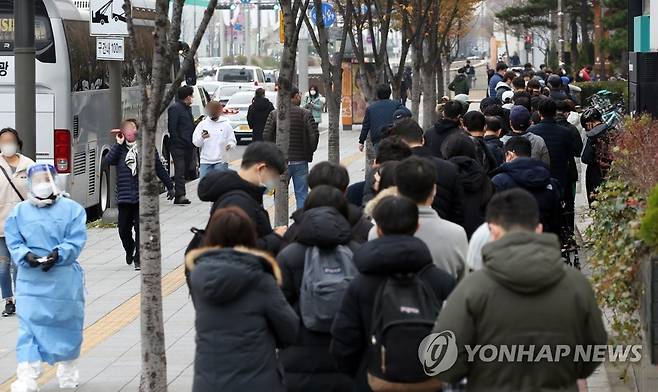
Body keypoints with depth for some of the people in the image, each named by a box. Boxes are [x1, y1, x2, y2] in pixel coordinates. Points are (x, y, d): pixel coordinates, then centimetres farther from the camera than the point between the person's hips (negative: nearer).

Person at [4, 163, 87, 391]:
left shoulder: (71, 209, 0)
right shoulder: (20, 212, 5)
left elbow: (76, 240, -7)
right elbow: (13, 241, 0)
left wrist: (58, 255, -22)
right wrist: (26, 256, -19)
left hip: (64, 280, 0)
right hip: (31, 279, 0)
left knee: (67, 324, 11)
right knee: (29, 327, -8)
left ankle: (68, 372, 31)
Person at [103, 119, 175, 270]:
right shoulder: (119, 149, 5)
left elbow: (159, 168, 11)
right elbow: (106, 162, -12)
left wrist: (170, 186, 17)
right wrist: (118, 144, -11)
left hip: (142, 195, -2)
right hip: (124, 196, 2)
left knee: (140, 227, -5)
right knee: (124, 228, 6)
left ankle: (138, 259, 4)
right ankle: (129, 250, 36)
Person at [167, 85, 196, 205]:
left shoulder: (187, 108, 20)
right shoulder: (175, 108, -9)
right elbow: (172, 128, -14)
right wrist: (177, 142, -17)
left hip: (188, 146, 9)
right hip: (178, 146, -9)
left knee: (186, 169, 7)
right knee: (180, 169, -14)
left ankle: (179, 197, 10)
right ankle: (180, 195, -20)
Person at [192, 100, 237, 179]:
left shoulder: (226, 125, 3)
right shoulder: (202, 124, 7)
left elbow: (232, 141, 3)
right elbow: (195, 142, 3)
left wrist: (229, 145, -20)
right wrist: (202, 138, -19)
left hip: (221, 161, -2)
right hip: (205, 161, 2)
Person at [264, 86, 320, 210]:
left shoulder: (274, 114, 0)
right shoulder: (305, 114, -4)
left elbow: (266, 135, -6)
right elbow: (314, 134, -11)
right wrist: (310, 151, 4)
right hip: (300, 161, -1)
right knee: (301, 194, 6)